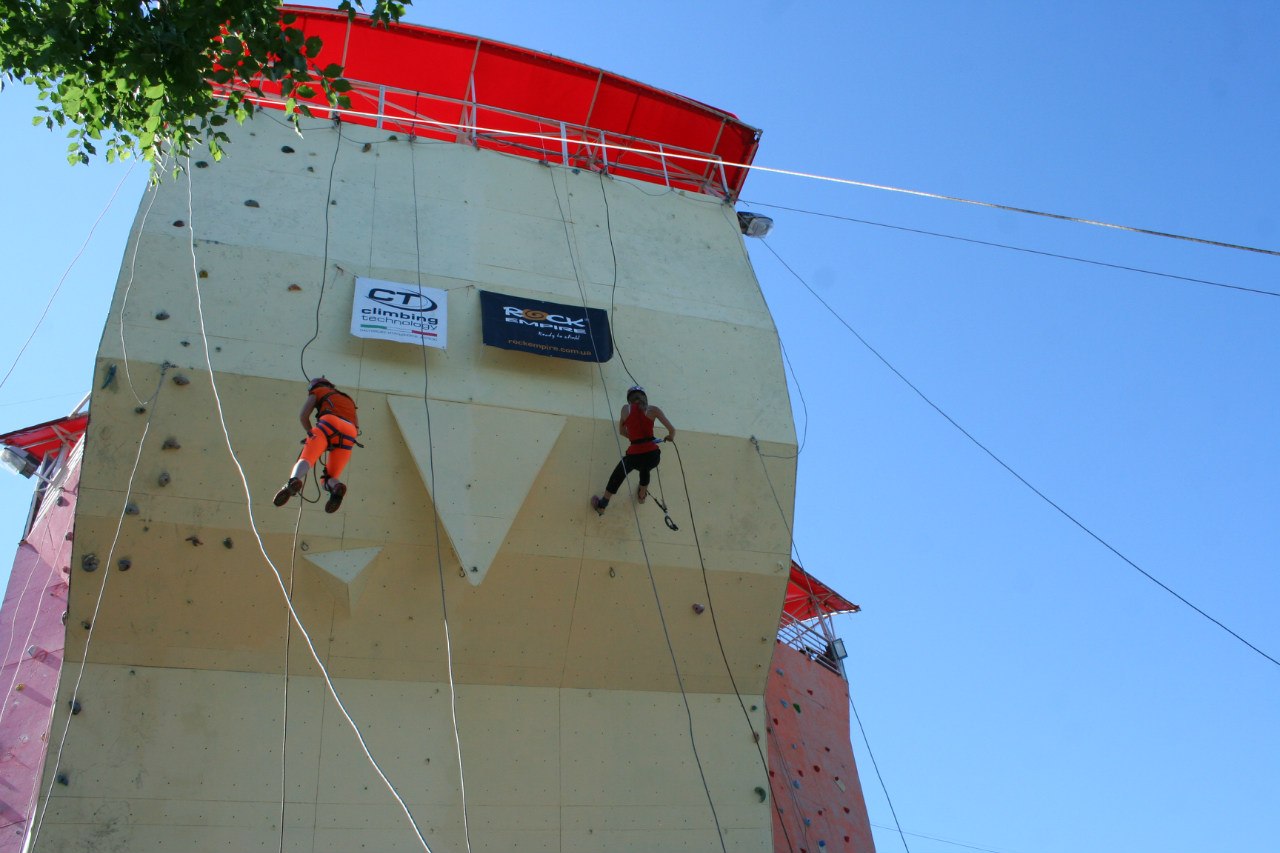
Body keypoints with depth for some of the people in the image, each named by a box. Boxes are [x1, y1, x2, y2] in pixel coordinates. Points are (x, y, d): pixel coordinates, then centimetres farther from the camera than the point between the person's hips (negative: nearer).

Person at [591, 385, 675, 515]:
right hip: (653, 455, 1)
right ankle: (642, 495, 62)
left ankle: (601, 505, 43)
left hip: (634, 455, -1)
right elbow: (672, 430, 1)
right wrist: (670, 437, 22)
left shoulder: (626, 409, 5)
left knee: (617, 477, 29)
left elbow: (622, 432, 16)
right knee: (645, 469, 39)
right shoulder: (653, 410, 2)